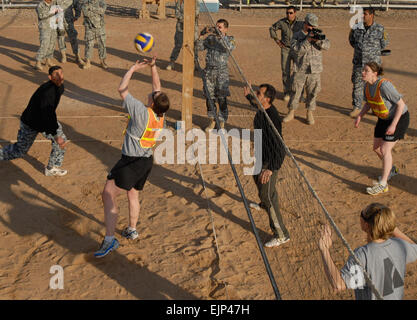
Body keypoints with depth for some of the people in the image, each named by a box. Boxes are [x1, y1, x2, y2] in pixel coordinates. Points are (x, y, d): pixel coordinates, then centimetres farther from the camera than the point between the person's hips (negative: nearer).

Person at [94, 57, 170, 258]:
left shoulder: (143, 113, -23)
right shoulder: (160, 115, -4)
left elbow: (122, 90, -15)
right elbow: (157, 86, 12)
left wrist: (133, 69, -5)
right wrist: (153, 67, 9)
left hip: (131, 161, -8)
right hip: (147, 160, 8)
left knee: (108, 195, -6)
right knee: (133, 195, 24)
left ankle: (109, 240, -10)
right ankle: (131, 230, 38)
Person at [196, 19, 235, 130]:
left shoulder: (229, 39, 0)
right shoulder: (210, 38, 9)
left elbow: (229, 47, -22)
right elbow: (199, 47, 0)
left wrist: (220, 35, -28)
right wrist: (201, 35, -14)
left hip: (222, 72, -3)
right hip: (209, 71, 3)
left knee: (222, 98, -2)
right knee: (209, 97, 7)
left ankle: (222, 123, 11)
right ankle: (212, 121, 23)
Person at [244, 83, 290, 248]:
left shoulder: (272, 118, -35)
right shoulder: (261, 110, -7)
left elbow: (278, 146, -38)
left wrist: (270, 169, -47)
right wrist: (248, 96, 40)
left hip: (271, 161, -10)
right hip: (261, 155, 10)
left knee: (267, 195, -8)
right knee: (257, 178, 35)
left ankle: (281, 235, 0)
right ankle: (265, 205, 66)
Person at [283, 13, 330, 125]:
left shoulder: (318, 34, 9)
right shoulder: (297, 35, 2)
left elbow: (327, 45, -5)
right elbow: (296, 49, -14)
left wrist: (318, 40, -23)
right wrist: (307, 40, -22)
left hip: (314, 70, 2)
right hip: (300, 70, -1)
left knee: (312, 92, 6)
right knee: (296, 91, 3)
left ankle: (310, 113, 20)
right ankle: (291, 113, 16)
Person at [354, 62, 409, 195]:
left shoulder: (384, 85, -31)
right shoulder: (368, 85, -6)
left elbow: (401, 104, -26)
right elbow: (368, 103, 9)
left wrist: (393, 125, -29)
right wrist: (359, 116, -7)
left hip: (399, 118, -8)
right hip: (384, 118, 8)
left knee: (385, 150, -11)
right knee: (376, 148, 13)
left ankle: (383, 184, -3)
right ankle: (391, 169, 39)